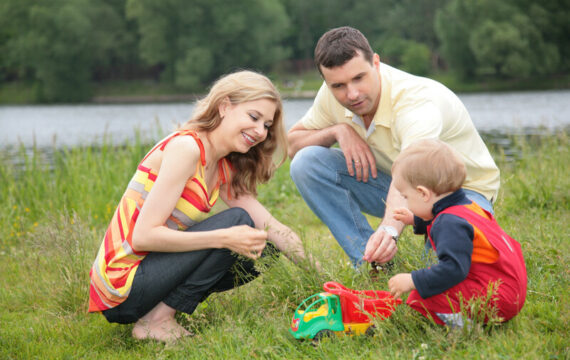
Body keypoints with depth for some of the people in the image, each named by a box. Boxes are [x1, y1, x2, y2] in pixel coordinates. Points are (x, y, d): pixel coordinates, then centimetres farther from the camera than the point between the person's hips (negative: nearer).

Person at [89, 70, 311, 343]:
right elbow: (143, 236, -23)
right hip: (121, 289, -9)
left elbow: (271, 229, 8)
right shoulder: (186, 147, -16)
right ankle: (157, 320, -12)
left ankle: (161, 312, 6)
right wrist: (225, 238, -27)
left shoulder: (222, 168, 11)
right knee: (237, 220, -15)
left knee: (262, 251, 5)